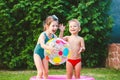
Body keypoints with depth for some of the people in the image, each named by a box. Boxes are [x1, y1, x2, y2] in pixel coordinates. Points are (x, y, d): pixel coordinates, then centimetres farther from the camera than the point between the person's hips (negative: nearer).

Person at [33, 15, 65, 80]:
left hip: (45, 55, 6)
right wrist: (49, 48, -66)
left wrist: (61, 31, -7)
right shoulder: (43, 35, -28)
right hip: (38, 54, -6)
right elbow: (42, 45, -44)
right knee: (40, 72, -14)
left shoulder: (53, 36, -8)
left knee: (46, 72, 8)